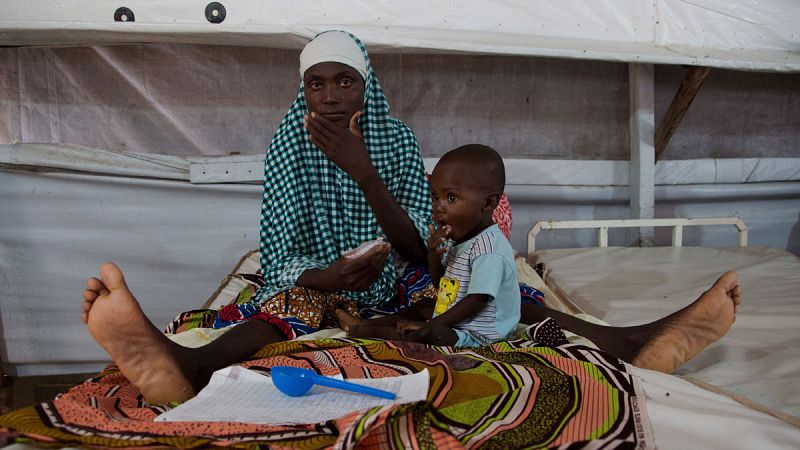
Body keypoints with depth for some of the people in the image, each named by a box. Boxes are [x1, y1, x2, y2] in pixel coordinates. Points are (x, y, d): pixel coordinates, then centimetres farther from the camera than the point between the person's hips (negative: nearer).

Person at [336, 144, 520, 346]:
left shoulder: (489, 250, -24)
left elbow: (477, 301, -26)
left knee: (425, 335, -29)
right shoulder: (461, 240, 8)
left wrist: (429, 326, -25)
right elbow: (442, 286, 14)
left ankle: (372, 332, -8)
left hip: (475, 335, -10)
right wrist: (433, 256, -6)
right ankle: (367, 323, 23)